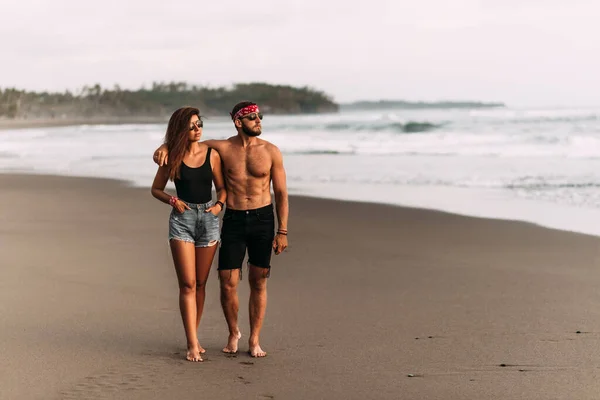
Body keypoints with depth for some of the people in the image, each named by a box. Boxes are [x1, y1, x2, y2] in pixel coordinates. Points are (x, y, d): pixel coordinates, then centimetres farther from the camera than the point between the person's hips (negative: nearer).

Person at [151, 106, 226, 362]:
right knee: (188, 284, -8)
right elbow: (156, 189, 9)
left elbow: (222, 187, 10)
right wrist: (173, 201, -8)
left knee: (200, 283, 8)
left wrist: (219, 204, -9)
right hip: (182, 219, -2)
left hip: (208, 218, 2)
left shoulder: (211, 154, 2)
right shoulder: (172, 158, 0)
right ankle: (193, 345, -9)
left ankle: (193, 337, 20)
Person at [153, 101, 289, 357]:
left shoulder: (271, 151, -2)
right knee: (228, 284, -2)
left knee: (258, 283, 3)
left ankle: (254, 340, 14)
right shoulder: (222, 148, -1)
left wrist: (282, 231, -5)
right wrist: (165, 147, -13)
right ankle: (233, 333, 22)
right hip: (233, 221, 0)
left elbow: (281, 193, 0)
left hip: (263, 220, 0)